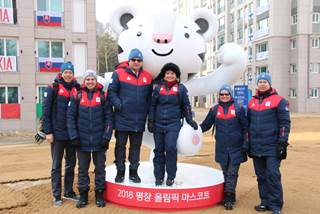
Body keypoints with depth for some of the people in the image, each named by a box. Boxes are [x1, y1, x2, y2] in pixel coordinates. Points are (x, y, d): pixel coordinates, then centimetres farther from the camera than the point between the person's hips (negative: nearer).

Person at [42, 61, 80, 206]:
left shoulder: (77, 89, 8)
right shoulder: (53, 88, -4)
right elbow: (45, 111, -7)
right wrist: (48, 132, -12)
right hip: (57, 134, -4)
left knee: (71, 164, 12)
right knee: (56, 165, 5)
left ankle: (69, 192, 26)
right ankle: (56, 196, 14)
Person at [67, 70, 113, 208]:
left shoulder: (103, 96, 1)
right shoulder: (77, 96, 3)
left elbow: (109, 117, -1)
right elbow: (70, 117, 1)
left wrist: (107, 136, -8)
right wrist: (74, 136, -7)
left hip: (99, 140, 0)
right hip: (82, 140, 1)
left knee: (100, 167, 9)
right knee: (83, 168, 10)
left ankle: (99, 195, 22)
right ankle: (83, 196, 23)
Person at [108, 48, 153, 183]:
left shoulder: (147, 77, 8)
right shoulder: (119, 73, -4)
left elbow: (149, 96, 16)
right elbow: (111, 91, -4)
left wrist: (146, 109, 6)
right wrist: (118, 104, -15)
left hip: (139, 120, 3)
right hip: (122, 118, -3)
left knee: (136, 146, 12)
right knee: (120, 146, 7)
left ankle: (133, 172, 24)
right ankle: (120, 172, 20)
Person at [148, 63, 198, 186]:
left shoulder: (181, 88, 6)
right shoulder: (158, 88, 10)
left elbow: (186, 105, 10)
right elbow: (152, 105, 11)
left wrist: (189, 120, 5)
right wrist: (150, 121, 5)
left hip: (173, 124, -2)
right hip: (158, 124, 3)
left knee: (170, 147, -15)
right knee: (159, 150, 6)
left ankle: (171, 176, 0)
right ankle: (159, 176, 17)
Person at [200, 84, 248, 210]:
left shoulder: (238, 109, 2)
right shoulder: (214, 110, 7)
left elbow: (245, 127, 3)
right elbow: (206, 125, 8)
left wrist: (245, 143, -1)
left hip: (236, 148, -2)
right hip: (221, 148, 2)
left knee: (232, 174, -2)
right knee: (226, 174, 11)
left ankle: (229, 199, 1)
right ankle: (230, 197, 22)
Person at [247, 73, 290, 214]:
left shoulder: (279, 100, -3)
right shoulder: (252, 102, 12)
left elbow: (285, 123, -7)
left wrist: (282, 143, -13)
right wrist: (248, 143, 15)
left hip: (272, 147, -5)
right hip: (256, 147, 5)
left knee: (272, 175, -6)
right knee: (261, 176, 12)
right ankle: (265, 202, 23)